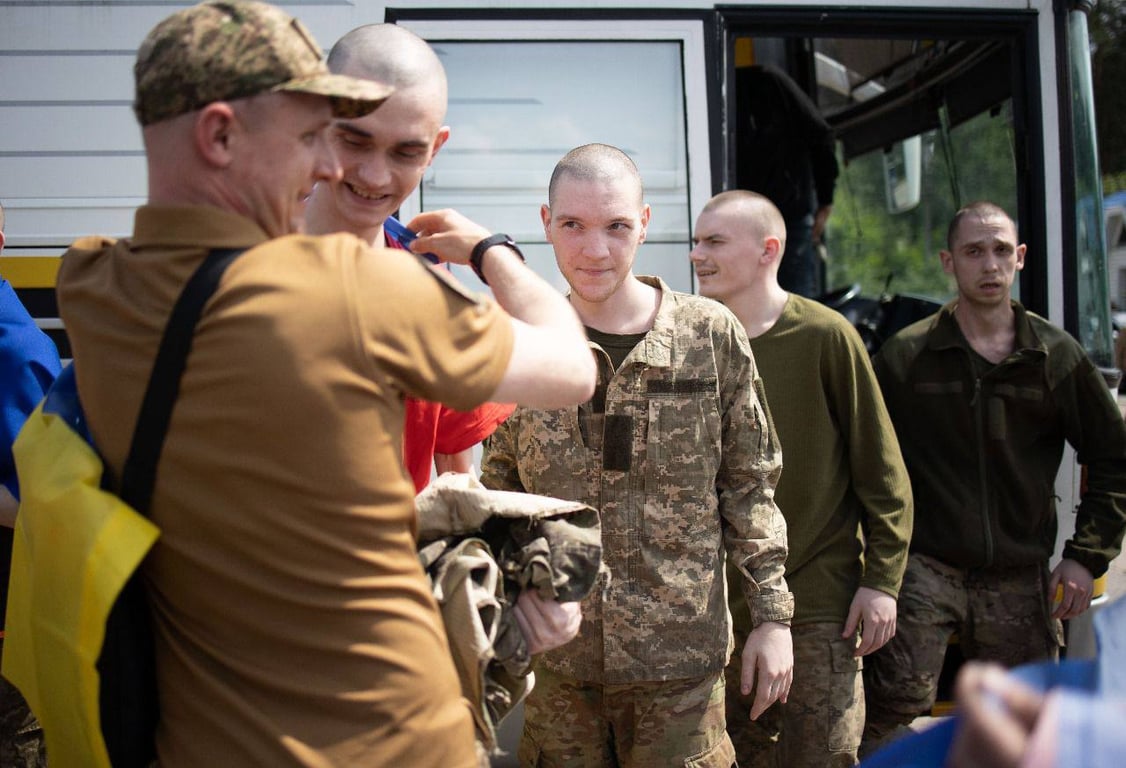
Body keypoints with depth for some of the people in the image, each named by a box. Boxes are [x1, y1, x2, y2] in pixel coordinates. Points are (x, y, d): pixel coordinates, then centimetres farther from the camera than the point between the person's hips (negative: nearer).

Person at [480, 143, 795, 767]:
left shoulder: (711, 335, -3)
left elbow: (749, 485, 3)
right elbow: (498, 491, 10)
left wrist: (772, 616, 0)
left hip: (680, 651, -1)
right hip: (553, 653, 2)